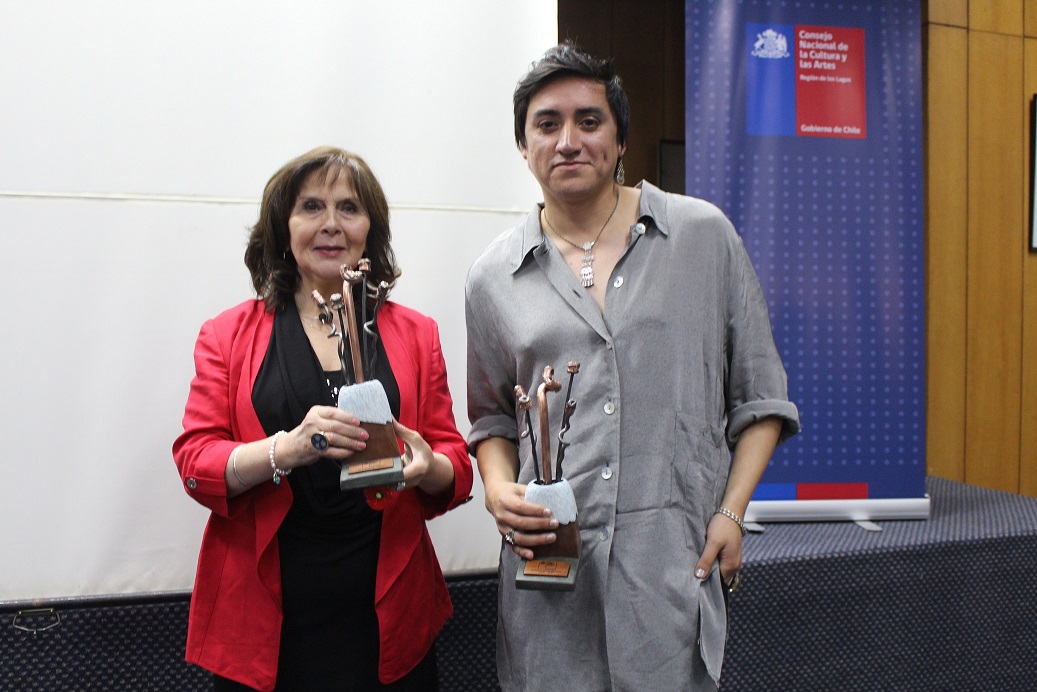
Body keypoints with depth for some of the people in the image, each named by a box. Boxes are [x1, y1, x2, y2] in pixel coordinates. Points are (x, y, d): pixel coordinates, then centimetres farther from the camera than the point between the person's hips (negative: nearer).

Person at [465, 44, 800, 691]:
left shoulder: (704, 236, 1)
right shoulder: (494, 276, 6)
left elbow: (758, 395, 6)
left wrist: (731, 511, -3)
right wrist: (498, 488, -3)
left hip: (674, 560, -1)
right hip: (547, 560, 2)